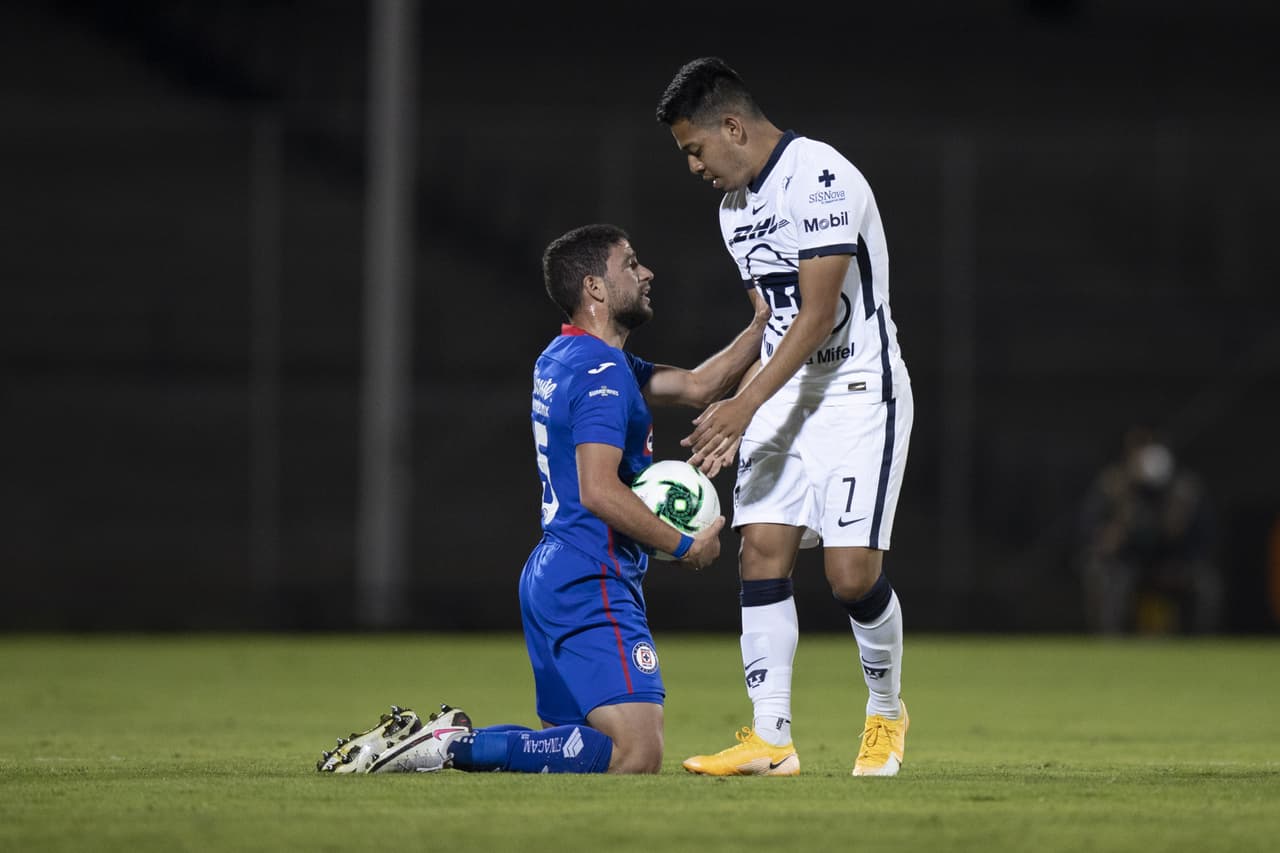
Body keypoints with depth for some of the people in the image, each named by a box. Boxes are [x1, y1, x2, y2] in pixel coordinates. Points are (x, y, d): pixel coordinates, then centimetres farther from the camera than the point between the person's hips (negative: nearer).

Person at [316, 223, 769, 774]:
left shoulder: (565, 358, 19)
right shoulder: (601, 372, -12)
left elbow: (698, 385, 23)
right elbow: (600, 491, -22)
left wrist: (765, 321, 16)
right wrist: (685, 547, -13)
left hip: (551, 579, 10)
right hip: (591, 586, -10)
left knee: (570, 744, 14)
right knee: (637, 755, -18)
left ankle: (437, 738, 3)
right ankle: (454, 745, -20)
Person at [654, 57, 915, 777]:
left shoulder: (821, 179, -18)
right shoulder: (735, 203, 11)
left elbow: (817, 316, -22)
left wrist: (743, 406, -24)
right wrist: (733, 417, 11)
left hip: (858, 393, -8)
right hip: (783, 396, 8)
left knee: (852, 572, -12)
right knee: (763, 553, -5)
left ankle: (887, 713, 13)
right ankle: (771, 739, -5)